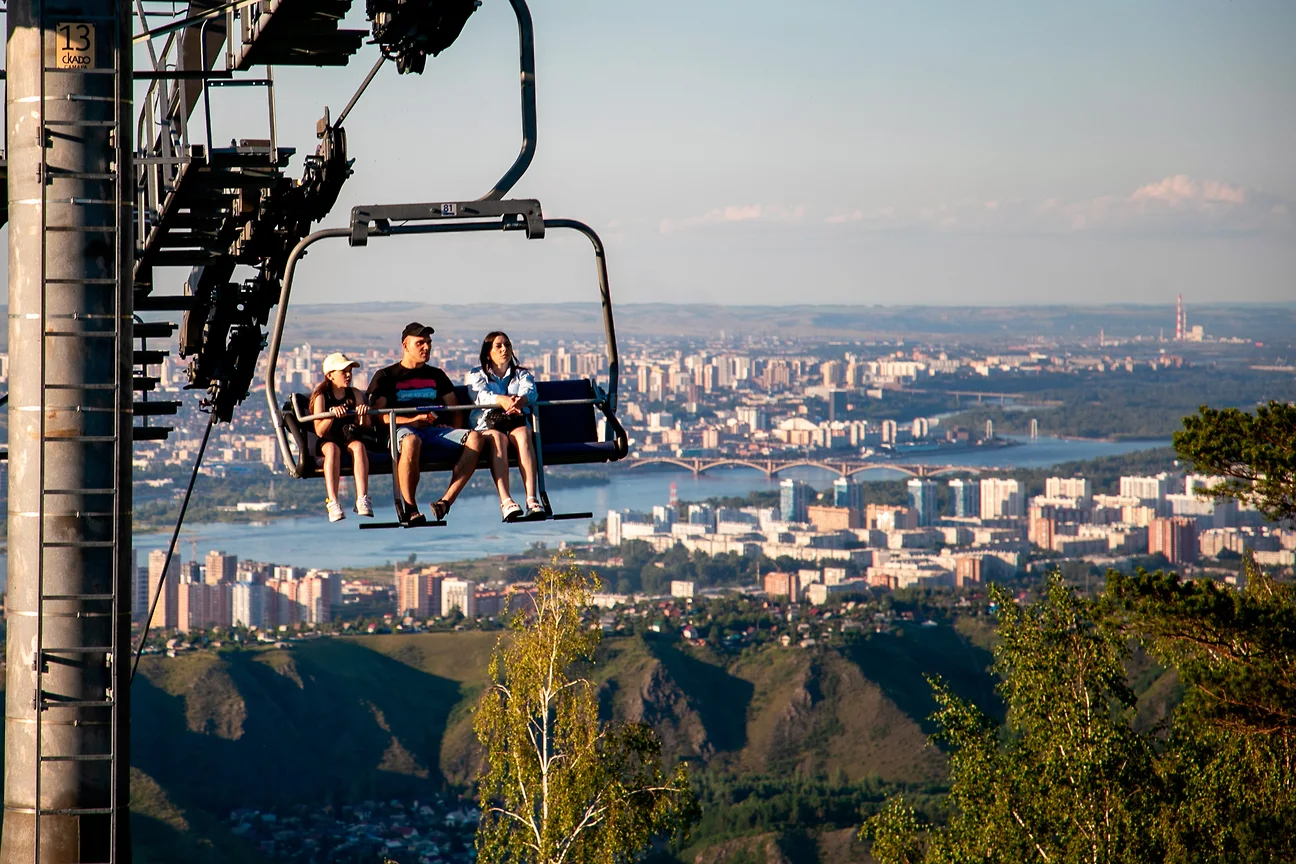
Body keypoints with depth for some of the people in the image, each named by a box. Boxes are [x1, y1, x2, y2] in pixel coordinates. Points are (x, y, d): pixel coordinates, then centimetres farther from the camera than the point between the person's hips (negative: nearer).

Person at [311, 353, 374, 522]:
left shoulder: (355, 395, 10)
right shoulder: (321, 397, 0)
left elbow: (366, 427, 3)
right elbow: (319, 431, -11)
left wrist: (363, 416, -20)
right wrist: (332, 415, -28)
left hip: (351, 439, 2)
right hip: (327, 442, -2)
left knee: (358, 446, -33)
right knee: (332, 448, -37)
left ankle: (362, 499, -44)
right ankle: (332, 502, -47)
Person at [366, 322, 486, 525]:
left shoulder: (436, 375, 28)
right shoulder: (386, 376, 14)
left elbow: (455, 410, 27)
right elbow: (378, 414, 1)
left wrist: (454, 431, 4)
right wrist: (412, 420, -13)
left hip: (437, 430, 5)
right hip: (404, 429, -4)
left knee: (474, 437, -26)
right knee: (410, 442, -43)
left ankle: (446, 501, -32)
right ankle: (409, 509, -34)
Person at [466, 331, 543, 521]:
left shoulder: (522, 374, 24)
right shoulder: (477, 375, 18)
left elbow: (529, 391, -1)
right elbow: (481, 396, -6)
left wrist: (520, 400, -28)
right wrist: (502, 400, -30)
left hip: (517, 422, 1)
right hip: (487, 425, -1)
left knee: (523, 434, -35)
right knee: (498, 438, -37)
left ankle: (532, 498, -50)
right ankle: (505, 501, -53)